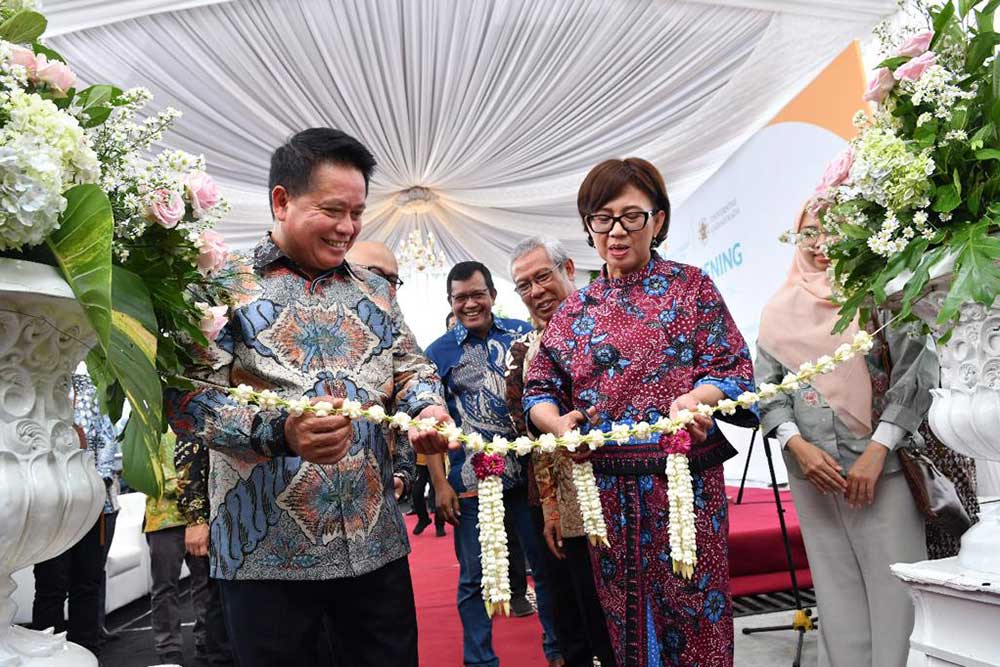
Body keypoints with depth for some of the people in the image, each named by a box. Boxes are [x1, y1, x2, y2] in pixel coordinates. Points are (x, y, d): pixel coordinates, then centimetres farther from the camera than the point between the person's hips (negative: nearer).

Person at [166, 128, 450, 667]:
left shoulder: (373, 292, 11)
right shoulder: (227, 287, -3)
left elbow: (412, 369, 15)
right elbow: (187, 399, -11)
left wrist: (428, 407, -8)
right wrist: (279, 433, -27)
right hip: (266, 551, -4)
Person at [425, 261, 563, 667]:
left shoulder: (523, 333, 4)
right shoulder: (438, 352, 3)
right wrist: (440, 484, -3)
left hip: (528, 472, 1)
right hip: (470, 481, -1)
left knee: (548, 565, 11)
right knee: (474, 577, 9)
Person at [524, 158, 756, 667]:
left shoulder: (690, 286, 3)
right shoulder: (575, 309, 10)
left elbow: (736, 368, -2)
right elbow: (539, 388, 7)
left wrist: (699, 396, -22)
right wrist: (557, 422, -13)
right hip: (607, 488, 3)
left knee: (693, 619, 6)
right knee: (623, 620, 14)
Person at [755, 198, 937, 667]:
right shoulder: (781, 310, 9)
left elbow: (915, 373, -5)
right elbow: (767, 389, 7)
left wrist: (876, 450, -12)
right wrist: (797, 445, -9)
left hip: (884, 465, -2)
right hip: (812, 470, 2)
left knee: (895, 584, 1)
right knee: (837, 587, 9)